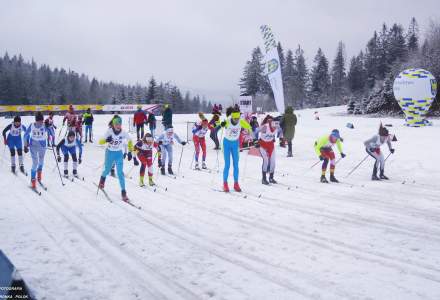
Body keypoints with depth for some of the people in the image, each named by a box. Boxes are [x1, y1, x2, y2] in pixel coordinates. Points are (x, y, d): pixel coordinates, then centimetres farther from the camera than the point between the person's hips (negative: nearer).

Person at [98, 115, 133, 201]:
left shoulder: (123, 133, -16)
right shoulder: (109, 131, -19)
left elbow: (130, 141, 2)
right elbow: (100, 142, -22)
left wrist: (130, 152, -2)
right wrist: (106, 140, -44)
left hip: (119, 154, 0)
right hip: (110, 153, 0)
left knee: (120, 173, -8)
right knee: (107, 170, 16)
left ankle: (123, 192, -4)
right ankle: (102, 178, 52)